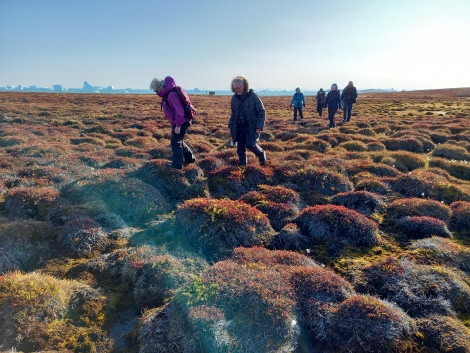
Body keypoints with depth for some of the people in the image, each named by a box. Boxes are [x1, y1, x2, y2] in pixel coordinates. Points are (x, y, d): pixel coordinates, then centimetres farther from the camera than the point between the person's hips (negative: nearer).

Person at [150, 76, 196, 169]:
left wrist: (178, 126, -24)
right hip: (177, 122, 10)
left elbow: (180, 111, -26)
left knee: (176, 142, -3)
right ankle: (190, 158, 29)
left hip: (182, 122, -10)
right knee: (178, 141, 19)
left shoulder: (172, 95, -22)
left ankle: (177, 164, 5)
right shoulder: (167, 94, 10)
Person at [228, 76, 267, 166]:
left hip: (251, 126, -4)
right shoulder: (234, 98, 3)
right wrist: (231, 126, 10)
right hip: (239, 127, 5)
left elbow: (261, 112, -7)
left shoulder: (253, 96, -10)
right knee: (240, 148, 5)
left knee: (250, 145, -15)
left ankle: (261, 154, 16)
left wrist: (259, 126, -15)